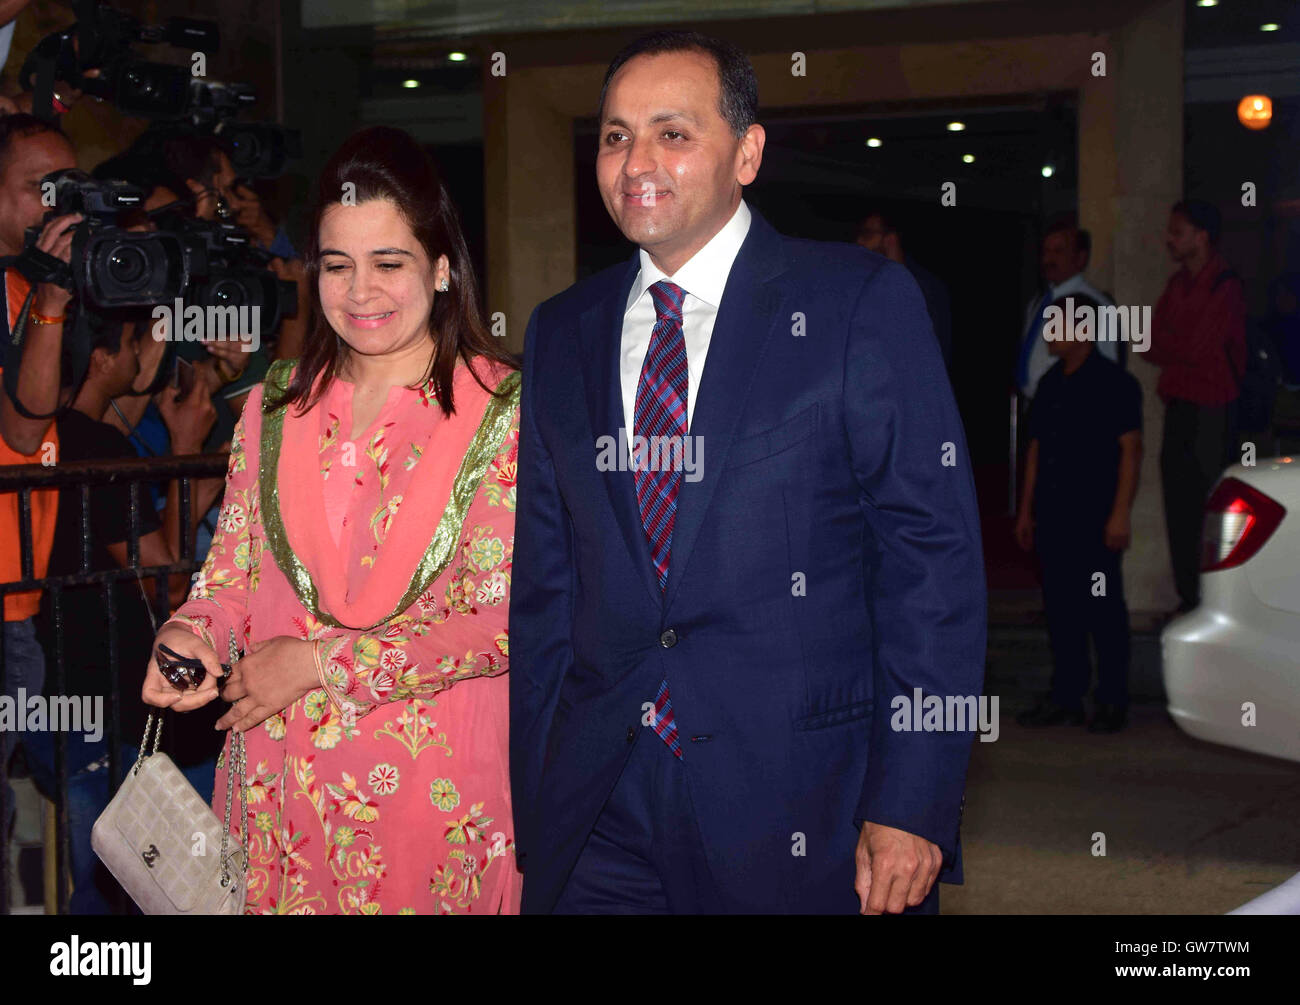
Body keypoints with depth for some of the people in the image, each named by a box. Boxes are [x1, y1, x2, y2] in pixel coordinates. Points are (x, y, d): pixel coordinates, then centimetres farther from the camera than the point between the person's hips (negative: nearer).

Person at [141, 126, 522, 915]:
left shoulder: (506, 411, -7)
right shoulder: (275, 406, 8)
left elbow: (508, 617, -11)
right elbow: (234, 568, 12)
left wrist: (324, 661, -15)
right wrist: (193, 633, -11)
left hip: (433, 784, -3)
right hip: (281, 782, 4)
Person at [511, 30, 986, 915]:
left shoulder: (864, 303, -3)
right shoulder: (561, 334, 11)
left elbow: (933, 559, -7)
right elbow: (543, 582, 12)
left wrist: (911, 807, -13)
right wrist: (532, 806, 8)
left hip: (804, 809, -3)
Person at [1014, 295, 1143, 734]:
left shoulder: (1114, 383, -7)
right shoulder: (1049, 384, 15)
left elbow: (1131, 449, -10)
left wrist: (1120, 513, -15)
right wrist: (1026, 509, 17)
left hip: (1095, 517, -7)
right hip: (1053, 516, 7)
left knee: (1103, 607, -2)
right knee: (1060, 606, 9)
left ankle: (1112, 700, 5)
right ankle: (1066, 696, 17)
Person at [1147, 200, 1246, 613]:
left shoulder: (1225, 287, -11)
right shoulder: (1178, 284, 13)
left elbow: (1196, 348, -16)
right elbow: (1152, 347, 10)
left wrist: (1163, 344, -2)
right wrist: (1180, 350, -8)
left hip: (1211, 412, -8)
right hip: (1178, 408, 8)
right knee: (1179, 513, 9)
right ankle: (1188, 600, 17)